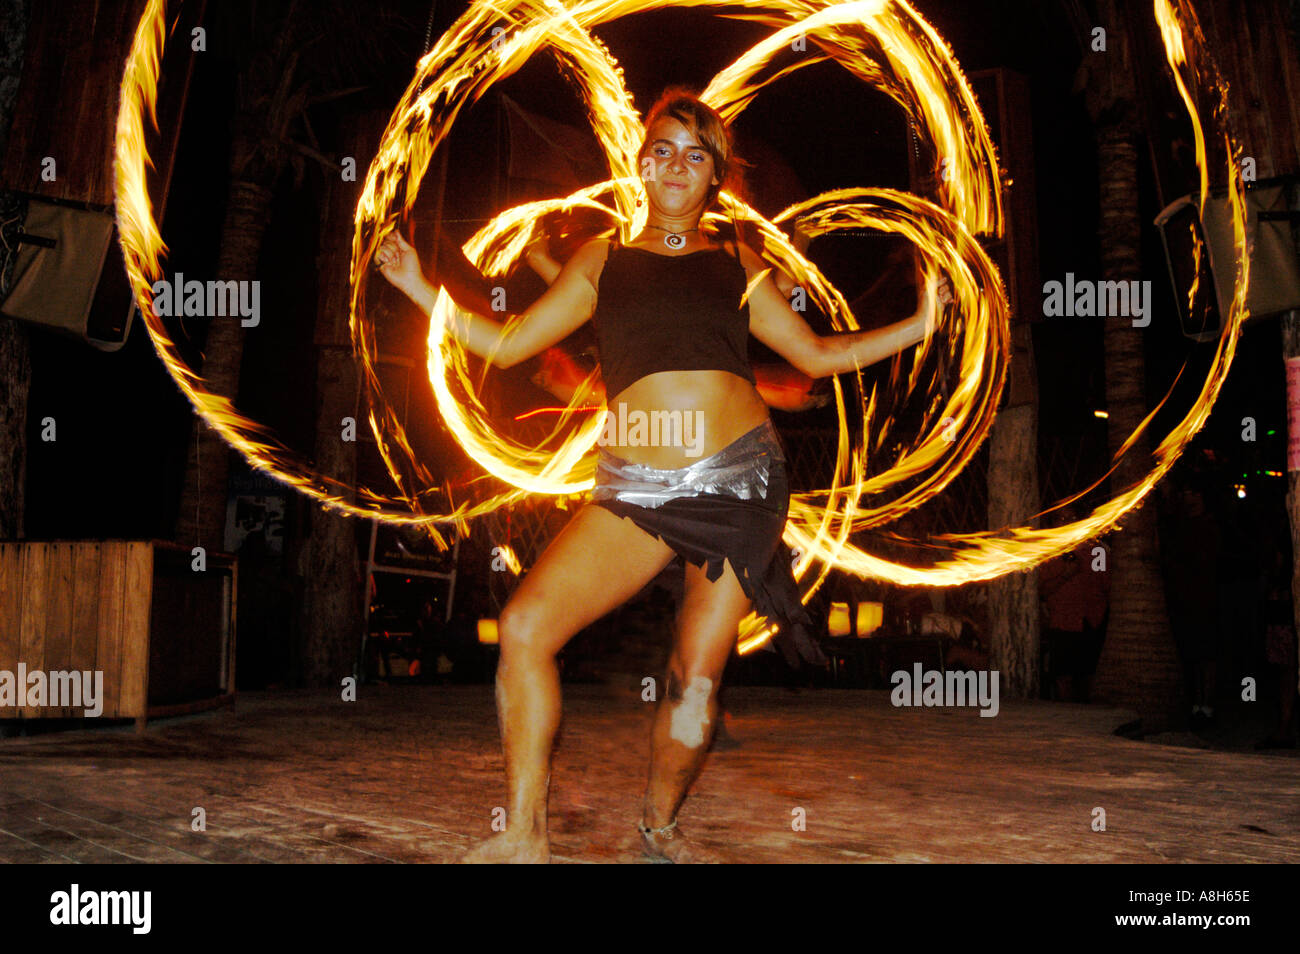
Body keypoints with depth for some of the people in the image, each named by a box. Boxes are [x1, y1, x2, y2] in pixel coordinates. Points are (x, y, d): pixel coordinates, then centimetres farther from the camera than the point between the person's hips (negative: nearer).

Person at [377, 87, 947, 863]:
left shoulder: (737, 263, 15)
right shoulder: (602, 260, 15)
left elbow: (818, 355, 20)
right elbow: (507, 345, 17)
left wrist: (922, 324, 15)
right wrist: (419, 287, 15)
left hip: (740, 478, 0)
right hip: (637, 489, 0)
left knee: (698, 674, -1)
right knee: (526, 628, -15)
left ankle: (661, 826, 26)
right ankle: (524, 834, 1)